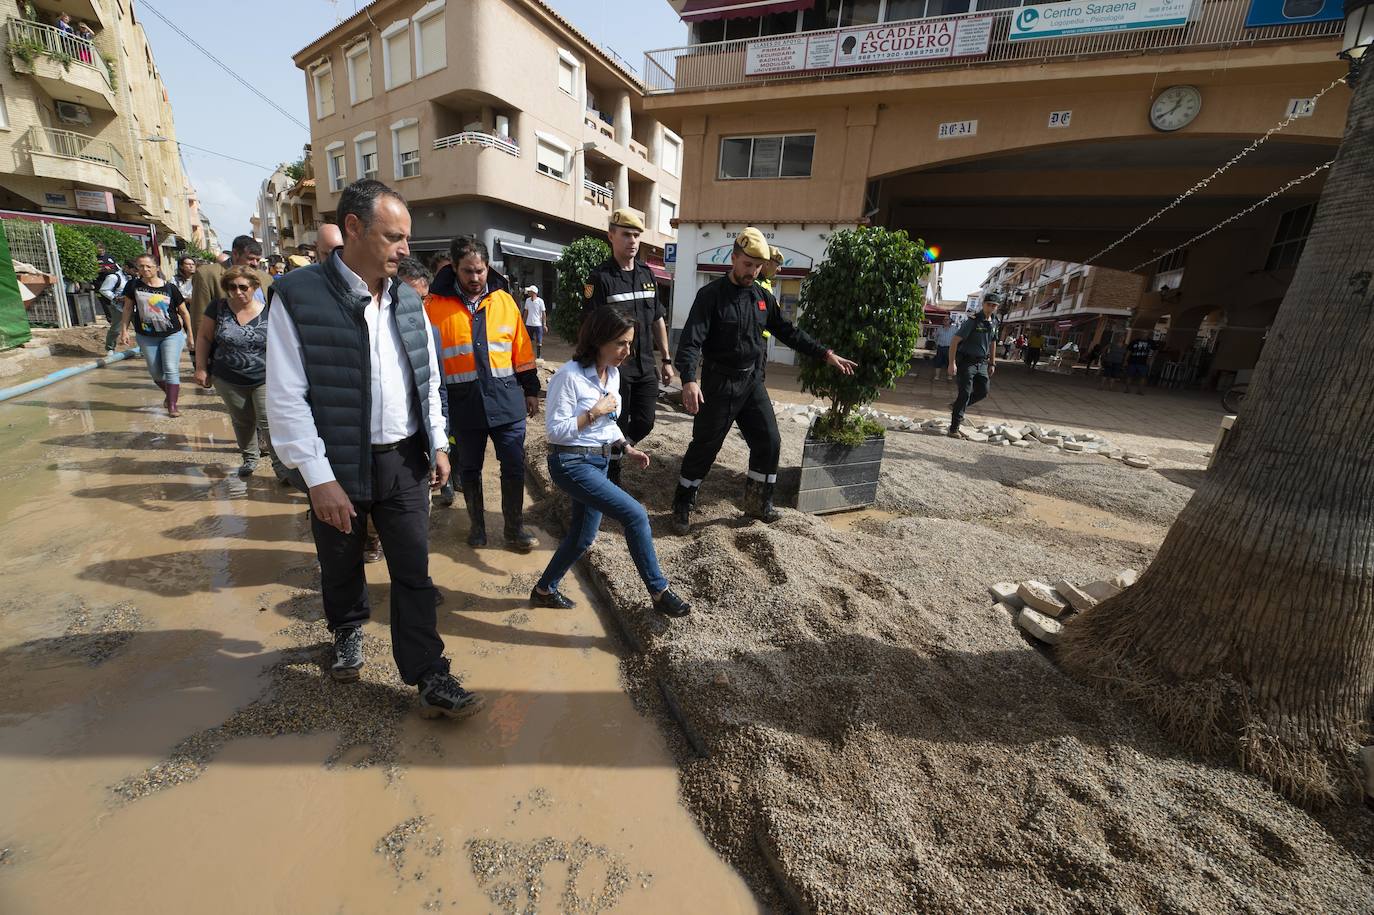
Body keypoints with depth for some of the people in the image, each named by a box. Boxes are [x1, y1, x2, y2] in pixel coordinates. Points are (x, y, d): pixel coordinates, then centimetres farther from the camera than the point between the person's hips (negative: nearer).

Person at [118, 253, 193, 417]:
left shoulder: (170, 287, -6)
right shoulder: (133, 285, -1)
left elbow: (184, 312, 2)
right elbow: (128, 309, 7)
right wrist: (124, 331, 2)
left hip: (172, 335, -3)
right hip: (146, 336, 3)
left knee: (171, 369, -9)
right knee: (156, 373, 9)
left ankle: (172, 406, -7)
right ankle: (169, 394, 33)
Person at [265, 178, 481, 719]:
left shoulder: (407, 300, 4)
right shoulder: (298, 296, -11)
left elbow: (429, 380, 11)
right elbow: (285, 400, -13)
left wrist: (437, 444, 7)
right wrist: (319, 479, -15)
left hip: (404, 461, 3)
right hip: (337, 467, -2)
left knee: (414, 573, 5)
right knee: (340, 567, 20)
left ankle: (429, 678, 15)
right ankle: (348, 630, 50)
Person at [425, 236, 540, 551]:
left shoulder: (504, 301, 5)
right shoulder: (436, 304, -1)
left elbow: (522, 350, 8)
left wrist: (531, 389, 8)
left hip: (506, 398, 1)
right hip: (463, 402, -1)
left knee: (514, 466, 4)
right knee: (469, 467, 13)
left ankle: (515, 528, 19)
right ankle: (477, 524, 31)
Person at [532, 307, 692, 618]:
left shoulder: (612, 373, 7)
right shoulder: (570, 376, -17)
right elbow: (556, 429, -17)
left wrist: (627, 448, 3)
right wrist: (594, 412, -19)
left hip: (599, 462, 9)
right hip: (572, 463, -9)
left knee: (583, 536, 17)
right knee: (635, 515, -17)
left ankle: (544, 590, 38)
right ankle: (659, 592, -1)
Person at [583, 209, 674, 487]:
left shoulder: (647, 274, 10)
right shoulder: (600, 277, -10)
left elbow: (658, 320, 15)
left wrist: (666, 360, 12)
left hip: (646, 367, 6)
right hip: (615, 368, -6)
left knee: (644, 424, 11)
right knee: (616, 428, 5)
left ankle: (612, 453, 37)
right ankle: (611, 477, 25)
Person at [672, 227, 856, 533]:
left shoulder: (762, 297, 9)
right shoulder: (711, 295, -10)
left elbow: (789, 332, 15)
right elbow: (691, 341, -19)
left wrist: (825, 354, 9)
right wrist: (689, 379, -35)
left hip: (753, 382, 6)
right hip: (719, 383, -6)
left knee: (768, 442, 5)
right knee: (705, 446, 0)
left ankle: (758, 503, 24)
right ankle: (682, 506, 17)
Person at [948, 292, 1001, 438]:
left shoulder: (994, 322, 8)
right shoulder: (972, 320, -13)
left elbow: (992, 344, 21)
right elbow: (955, 341, -17)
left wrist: (992, 363, 19)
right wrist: (952, 363, -23)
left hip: (981, 363, 7)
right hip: (966, 362, -7)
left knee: (982, 392, 8)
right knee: (965, 393, -9)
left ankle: (956, 405, 31)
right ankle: (954, 428, -3)